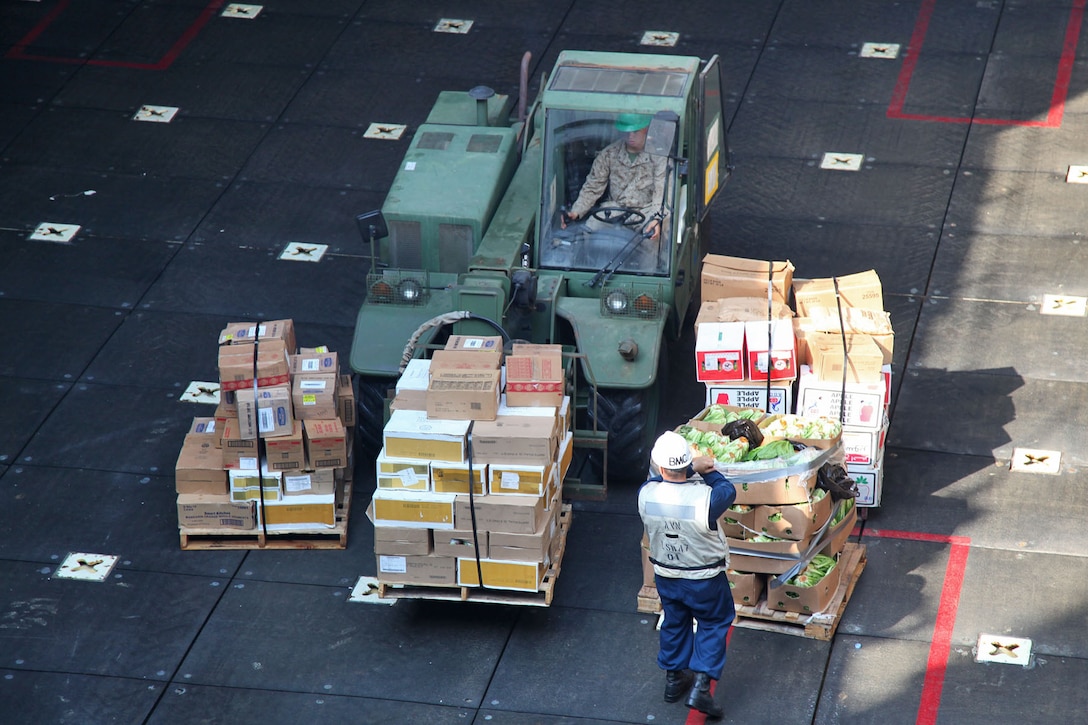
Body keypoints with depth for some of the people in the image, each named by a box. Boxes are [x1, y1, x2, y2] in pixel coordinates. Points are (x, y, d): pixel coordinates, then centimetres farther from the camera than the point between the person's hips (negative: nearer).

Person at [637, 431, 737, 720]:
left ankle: (674, 678, 42)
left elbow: (662, 481, 3)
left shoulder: (646, 494, -22)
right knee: (713, 623, 18)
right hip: (704, 579, -3)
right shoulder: (706, 498, -33)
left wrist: (692, 468, -5)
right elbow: (728, 491, -9)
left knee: (674, 623, 26)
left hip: (665, 575, 3)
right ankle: (701, 687, 11)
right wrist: (707, 470, 3)